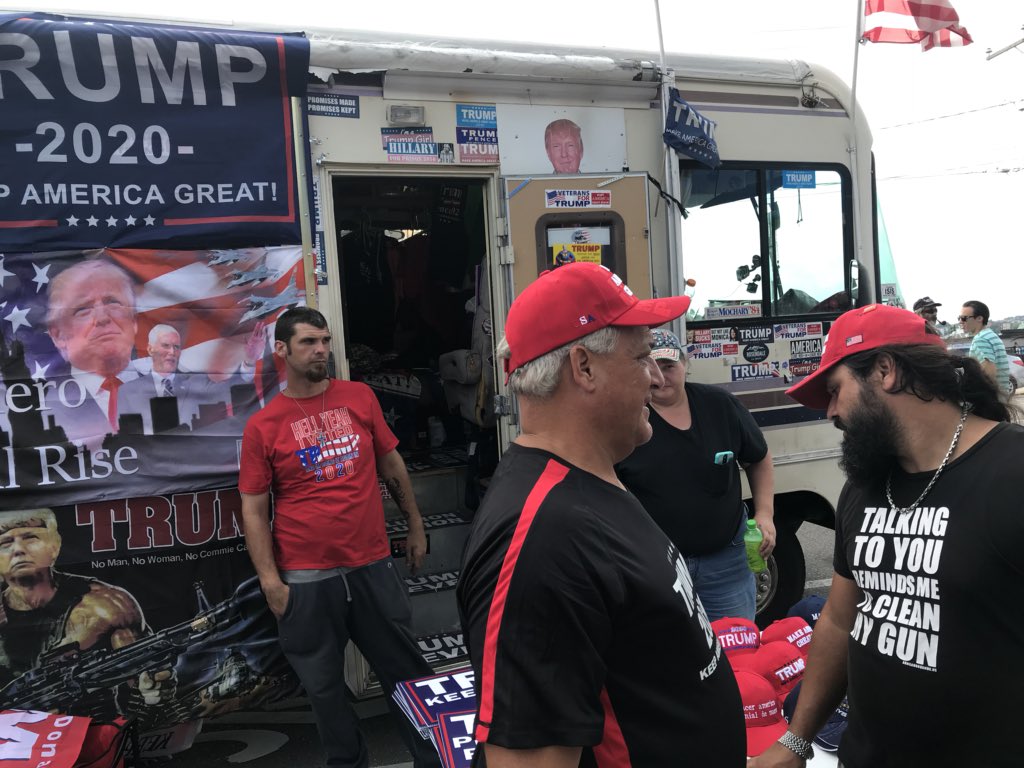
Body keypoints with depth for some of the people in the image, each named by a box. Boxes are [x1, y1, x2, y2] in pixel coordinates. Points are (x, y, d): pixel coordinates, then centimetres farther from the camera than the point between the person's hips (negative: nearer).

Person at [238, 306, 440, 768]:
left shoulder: (360, 397, 2)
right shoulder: (262, 426, -4)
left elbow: (392, 466, 12)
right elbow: (253, 510, -3)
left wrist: (415, 527, 12)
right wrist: (269, 581, -8)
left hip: (373, 566, 2)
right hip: (307, 580, -1)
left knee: (405, 669, 12)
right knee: (324, 683, 13)